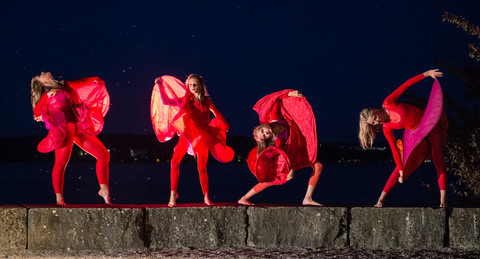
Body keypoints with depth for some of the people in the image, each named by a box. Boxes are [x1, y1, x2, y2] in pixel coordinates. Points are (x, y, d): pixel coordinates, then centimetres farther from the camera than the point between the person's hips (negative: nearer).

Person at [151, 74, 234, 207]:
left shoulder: (207, 101, 4)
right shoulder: (186, 99, 5)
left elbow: (217, 114, 15)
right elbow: (166, 101, 6)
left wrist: (224, 126, 15)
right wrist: (160, 86, 6)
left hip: (202, 136, 0)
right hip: (186, 135, 1)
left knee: (202, 167, -2)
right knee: (175, 162, -15)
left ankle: (206, 197, 7)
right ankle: (173, 194, -10)